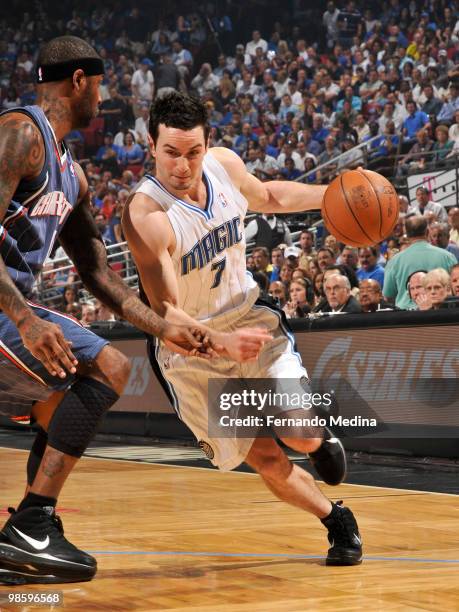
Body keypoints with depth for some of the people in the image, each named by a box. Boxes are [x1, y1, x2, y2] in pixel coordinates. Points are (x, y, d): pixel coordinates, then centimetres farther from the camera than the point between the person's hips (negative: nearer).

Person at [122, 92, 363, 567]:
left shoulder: (225, 164, -12)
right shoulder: (145, 217, -31)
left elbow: (269, 197, 13)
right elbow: (166, 313, -30)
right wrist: (219, 342, -48)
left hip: (248, 316, 4)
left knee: (302, 438, -8)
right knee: (266, 460, -1)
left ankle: (321, 439, 29)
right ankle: (336, 520, 24)